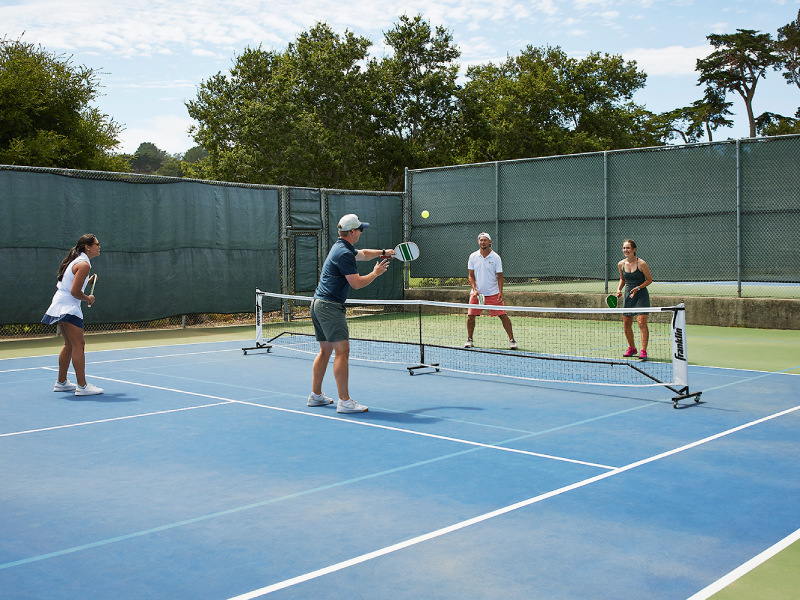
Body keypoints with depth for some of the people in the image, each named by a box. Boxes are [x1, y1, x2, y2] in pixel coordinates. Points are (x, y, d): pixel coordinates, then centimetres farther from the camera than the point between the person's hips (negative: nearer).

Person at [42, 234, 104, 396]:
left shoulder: (76, 260, 15)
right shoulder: (84, 264, -15)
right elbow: (75, 292, -18)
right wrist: (88, 299, -4)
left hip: (60, 305, 10)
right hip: (69, 308, -10)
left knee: (69, 345, 17)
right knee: (78, 344, -10)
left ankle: (61, 382, 24)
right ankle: (82, 386, -11)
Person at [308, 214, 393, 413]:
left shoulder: (341, 248, 17)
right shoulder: (344, 253, -15)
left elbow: (363, 254, 37)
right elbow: (357, 283, -16)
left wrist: (384, 252, 35)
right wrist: (376, 273, -1)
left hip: (318, 303, 11)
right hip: (330, 306, -11)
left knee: (326, 350, 16)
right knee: (342, 351, -12)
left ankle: (316, 395, 21)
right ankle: (344, 402, -14)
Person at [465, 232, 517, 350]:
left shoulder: (495, 257, -3)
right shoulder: (473, 257, 2)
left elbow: (499, 276, -1)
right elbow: (471, 276, 5)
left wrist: (500, 292, -12)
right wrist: (474, 289, -10)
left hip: (493, 293, -2)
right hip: (477, 293, 2)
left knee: (503, 316, -6)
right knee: (470, 316, -2)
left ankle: (511, 340, 3)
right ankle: (469, 340, 16)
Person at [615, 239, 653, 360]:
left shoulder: (641, 264, -14)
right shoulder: (621, 264, 1)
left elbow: (649, 280, -6)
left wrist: (638, 288, -19)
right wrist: (619, 289, 0)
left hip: (641, 295, -5)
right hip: (628, 295, 5)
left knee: (642, 323, -13)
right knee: (626, 324, 7)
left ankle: (643, 351, -9)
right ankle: (632, 348, 26)